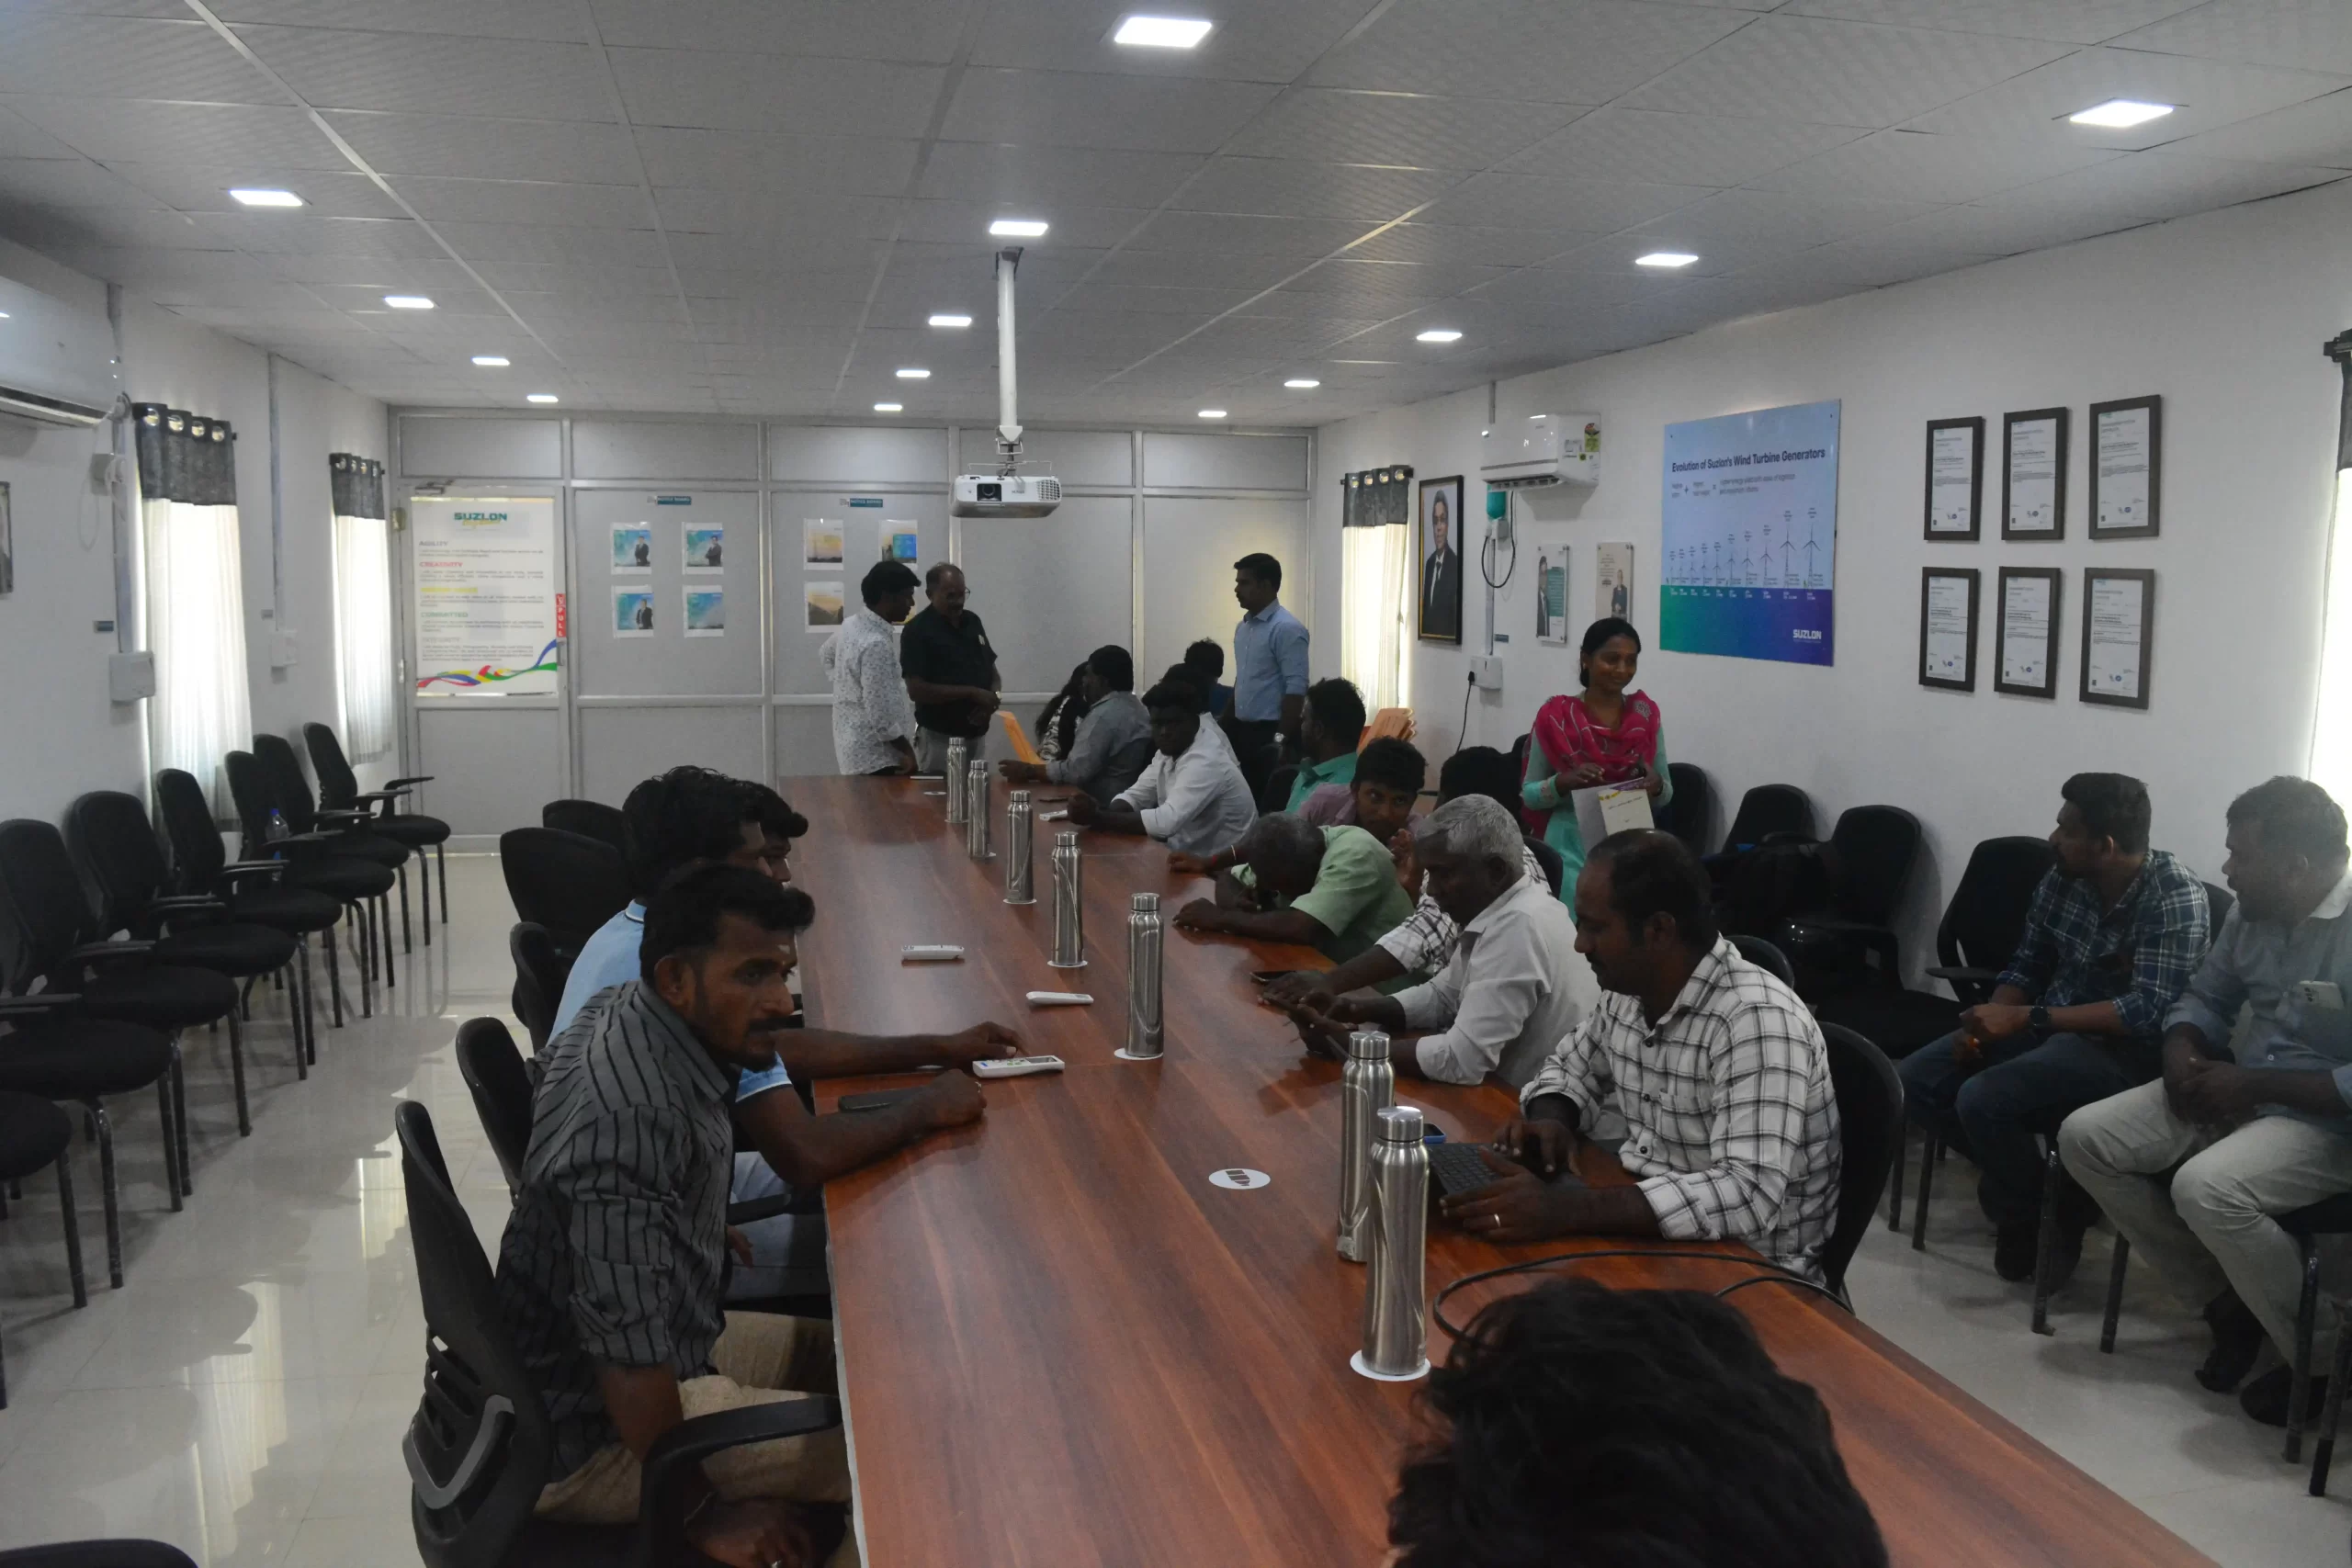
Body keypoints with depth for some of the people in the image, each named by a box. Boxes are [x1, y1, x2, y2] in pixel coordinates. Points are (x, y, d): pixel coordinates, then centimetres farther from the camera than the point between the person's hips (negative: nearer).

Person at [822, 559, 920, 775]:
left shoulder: (851, 625, 6)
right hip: (875, 757, -10)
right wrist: (907, 751, -16)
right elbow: (880, 714, -25)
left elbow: (828, 652, 29)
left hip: (855, 748, 10)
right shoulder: (876, 643, -24)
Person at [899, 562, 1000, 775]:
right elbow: (916, 689, -18)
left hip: (977, 734, 6)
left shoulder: (972, 621, 8)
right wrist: (972, 693, -20)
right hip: (940, 738, -6)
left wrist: (993, 698, -8)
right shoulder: (917, 630, -11)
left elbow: (992, 671, 15)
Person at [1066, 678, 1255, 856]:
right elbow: (1137, 795, 4)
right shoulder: (1170, 750, 4)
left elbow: (1166, 821, -33)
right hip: (1188, 853, 8)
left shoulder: (1206, 761, -24)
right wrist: (1101, 813, -18)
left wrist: (1097, 818, -30)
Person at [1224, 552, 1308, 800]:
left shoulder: (1287, 629, -14)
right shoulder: (1243, 627, 13)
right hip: (1242, 730, 8)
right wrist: (1228, 723, 15)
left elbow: (1296, 689, -18)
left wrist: (1281, 738, -21)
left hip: (1270, 732, -8)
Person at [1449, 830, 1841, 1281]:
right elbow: (1570, 1067, 17)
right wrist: (1550, 1119, -7)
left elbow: (1751, 1197, -34)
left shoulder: (1757, 1021, -25)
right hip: (1650, 1232, 7)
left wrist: (1563, 1209, -40)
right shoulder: (1627, 991, -1)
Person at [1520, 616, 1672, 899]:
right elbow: (1529, 794, 0)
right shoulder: (1556, 716, -4)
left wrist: (1656, 785, -12)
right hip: (1572, 849, -2)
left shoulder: (1646, 715, 4)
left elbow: (1666, 794, 9)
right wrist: (1565, 781, -19)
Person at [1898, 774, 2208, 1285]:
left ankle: (2043, 1218, -1)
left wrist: (2025, 1018, -31)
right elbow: (2026, 967, 10)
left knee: (1982, 1099, -28)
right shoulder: (2063, 879, -1)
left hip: (2123, 1048, -7)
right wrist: (1986, 1022, -10)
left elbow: (2147, 1011, -27)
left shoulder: (2175, 897, -20)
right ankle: (2016, 1176, 8)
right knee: (1916, 1080, -7)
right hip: (2049, 1026, 7)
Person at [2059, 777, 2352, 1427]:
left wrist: (2249, 1084, -21)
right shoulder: (2251, 913, 2)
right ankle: (2225, 1299, 6)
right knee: (2083, 1138, -4)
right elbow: (2206, 996, 17)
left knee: (2206, 1187, -34)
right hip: (2239, 1094, 8)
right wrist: (2183, 1054, -5)